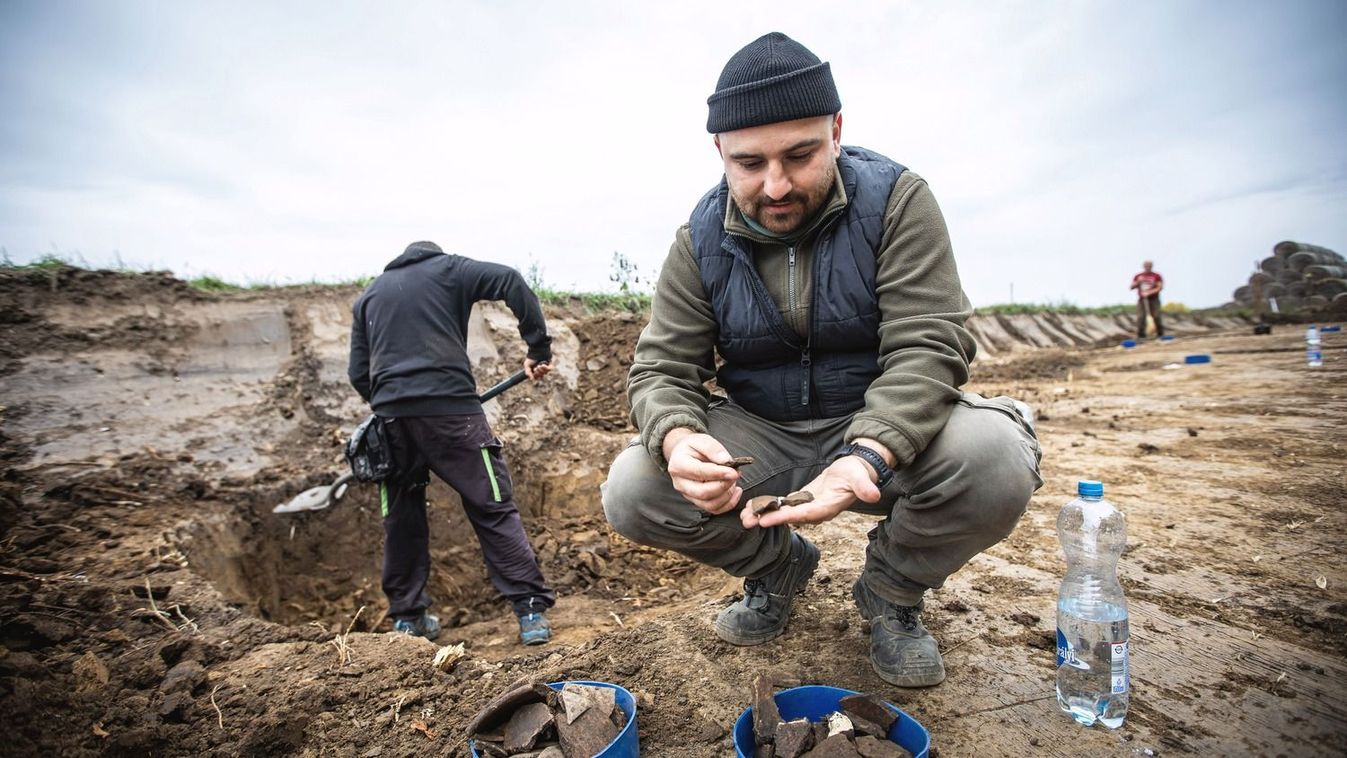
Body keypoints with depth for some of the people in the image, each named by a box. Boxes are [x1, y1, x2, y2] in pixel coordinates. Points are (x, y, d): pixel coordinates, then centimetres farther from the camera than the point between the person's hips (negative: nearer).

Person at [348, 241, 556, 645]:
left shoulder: (367, 297, 24)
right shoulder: (448, 269, 13)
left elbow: (359, 373, 18)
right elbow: (510, 281, -5)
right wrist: (539, 346, -3)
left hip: (390, 416, 4)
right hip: (450, 408, -4)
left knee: (401, 518, 16)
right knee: (493, 508, -1)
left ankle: (407, 616, 25)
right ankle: (531, 611, -3)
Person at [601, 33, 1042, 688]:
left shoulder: (897, 201, -12)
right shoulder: (701, 241, -6)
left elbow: (926, 348, -20)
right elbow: (661, 368, -8)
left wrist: (869, 455, -40)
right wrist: (678, 439, -33)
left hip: (889, 427, -1)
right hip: (758, 437, 2)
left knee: (997, 457, -32)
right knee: (630, 492, -20)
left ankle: (890, 589, 2)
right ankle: (778, 564, 11)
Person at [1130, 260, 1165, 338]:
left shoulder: (1156, 276, 2)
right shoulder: (1138, 276, 12)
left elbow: (1160, 287, -6)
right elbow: (1132, 287, 9)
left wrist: (1150, 292, -19)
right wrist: (1138, 282, -9)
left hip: (1153, 299, -2)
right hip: (1142, 300, 2)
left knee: (1156, 316, -8)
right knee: (1141, 317, -9)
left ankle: (1160, 334, 3)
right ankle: (1141, 335, -7)